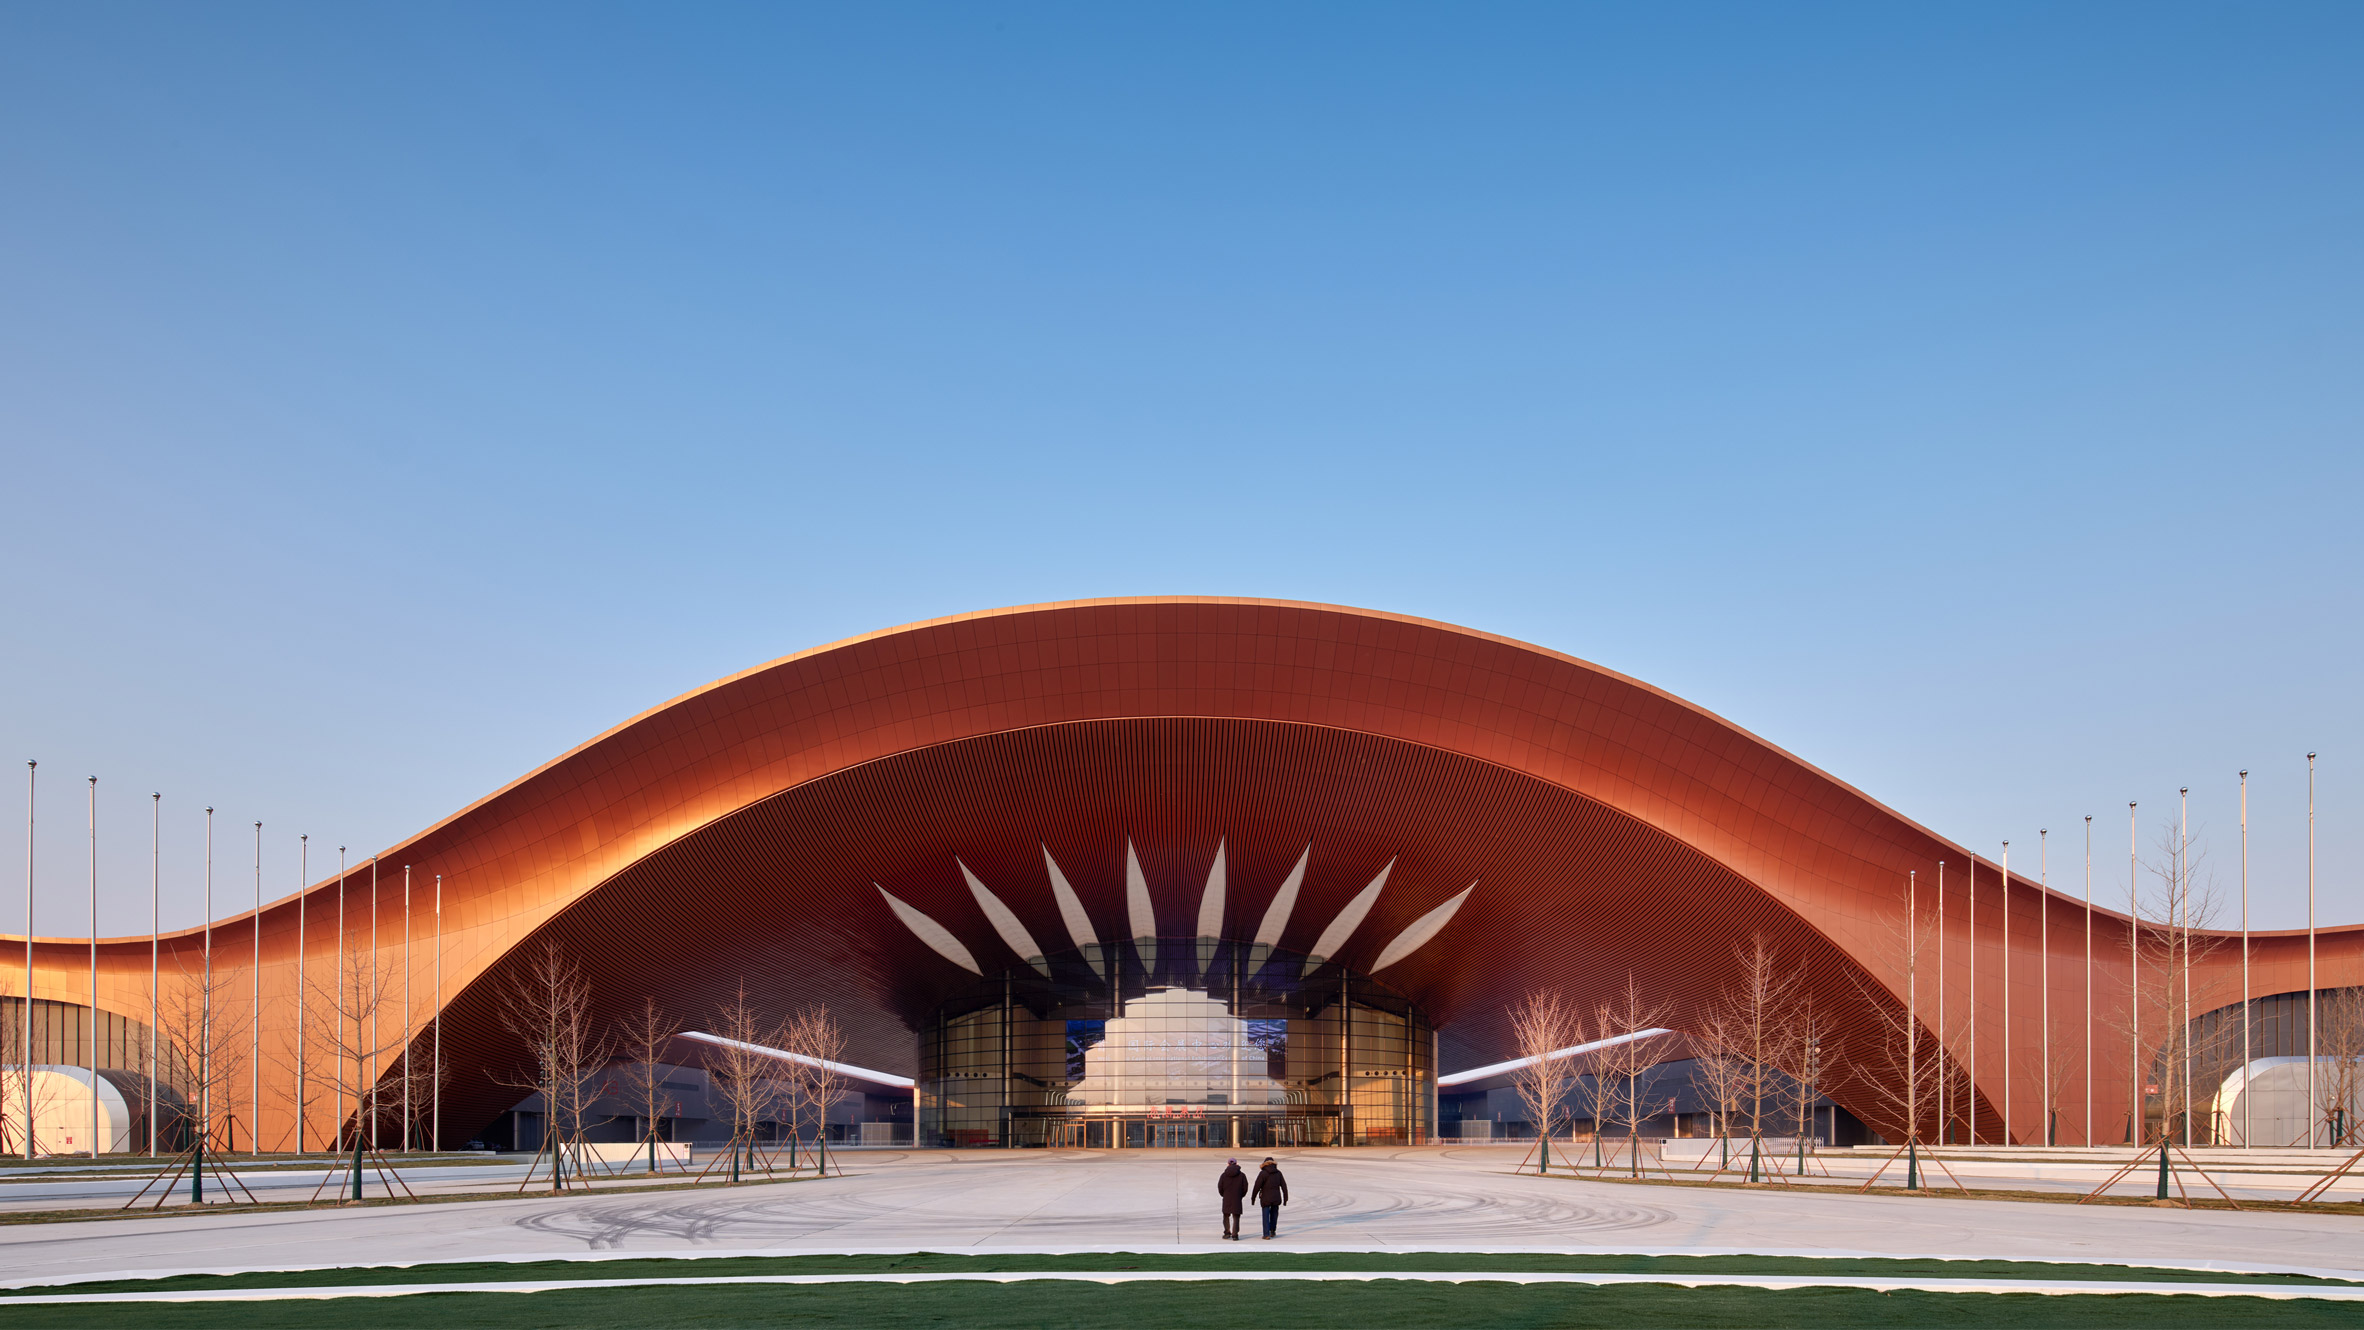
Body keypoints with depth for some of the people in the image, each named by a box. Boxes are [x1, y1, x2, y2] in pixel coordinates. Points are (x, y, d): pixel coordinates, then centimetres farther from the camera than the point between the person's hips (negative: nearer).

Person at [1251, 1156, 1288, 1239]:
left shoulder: (1263, 1173, -9)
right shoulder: (1278, 1173, 4)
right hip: (1276, 1198, 4)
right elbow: (1284, 1186, 5)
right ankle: (1273, 1231, 27)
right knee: (1274, 1214, 21)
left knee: (1266, 1216, 4)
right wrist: (1285, 1199, 11)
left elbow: (1257, 1186, -11)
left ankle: (1267, 1235, 1)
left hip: (1265, 1198, -3)